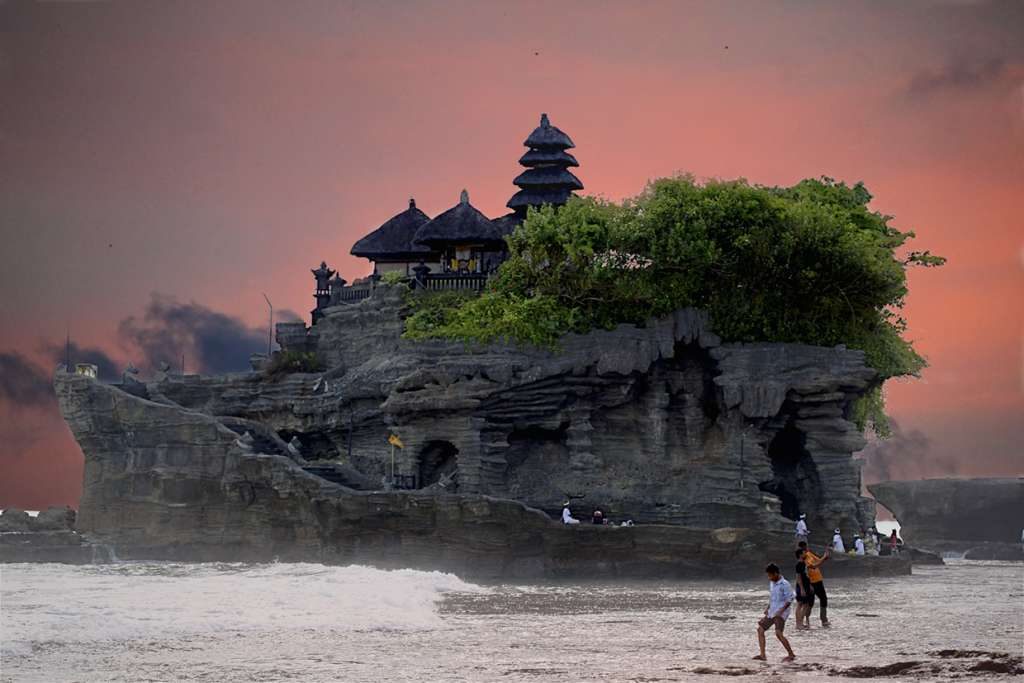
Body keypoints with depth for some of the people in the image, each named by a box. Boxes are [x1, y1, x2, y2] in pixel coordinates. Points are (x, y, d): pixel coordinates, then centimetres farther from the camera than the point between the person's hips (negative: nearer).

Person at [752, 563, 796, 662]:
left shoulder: (784, 584, -12)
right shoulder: (772, 584, 14)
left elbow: (790, 599, -15)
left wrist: (781, 610, -21)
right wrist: (767, 608, 12)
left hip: (781, 613, -9)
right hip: (771, 612, 9)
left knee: (778, 633, -21)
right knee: (760, 629, 4)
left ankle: (791, 654, -11)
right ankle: (762, 655, 6)